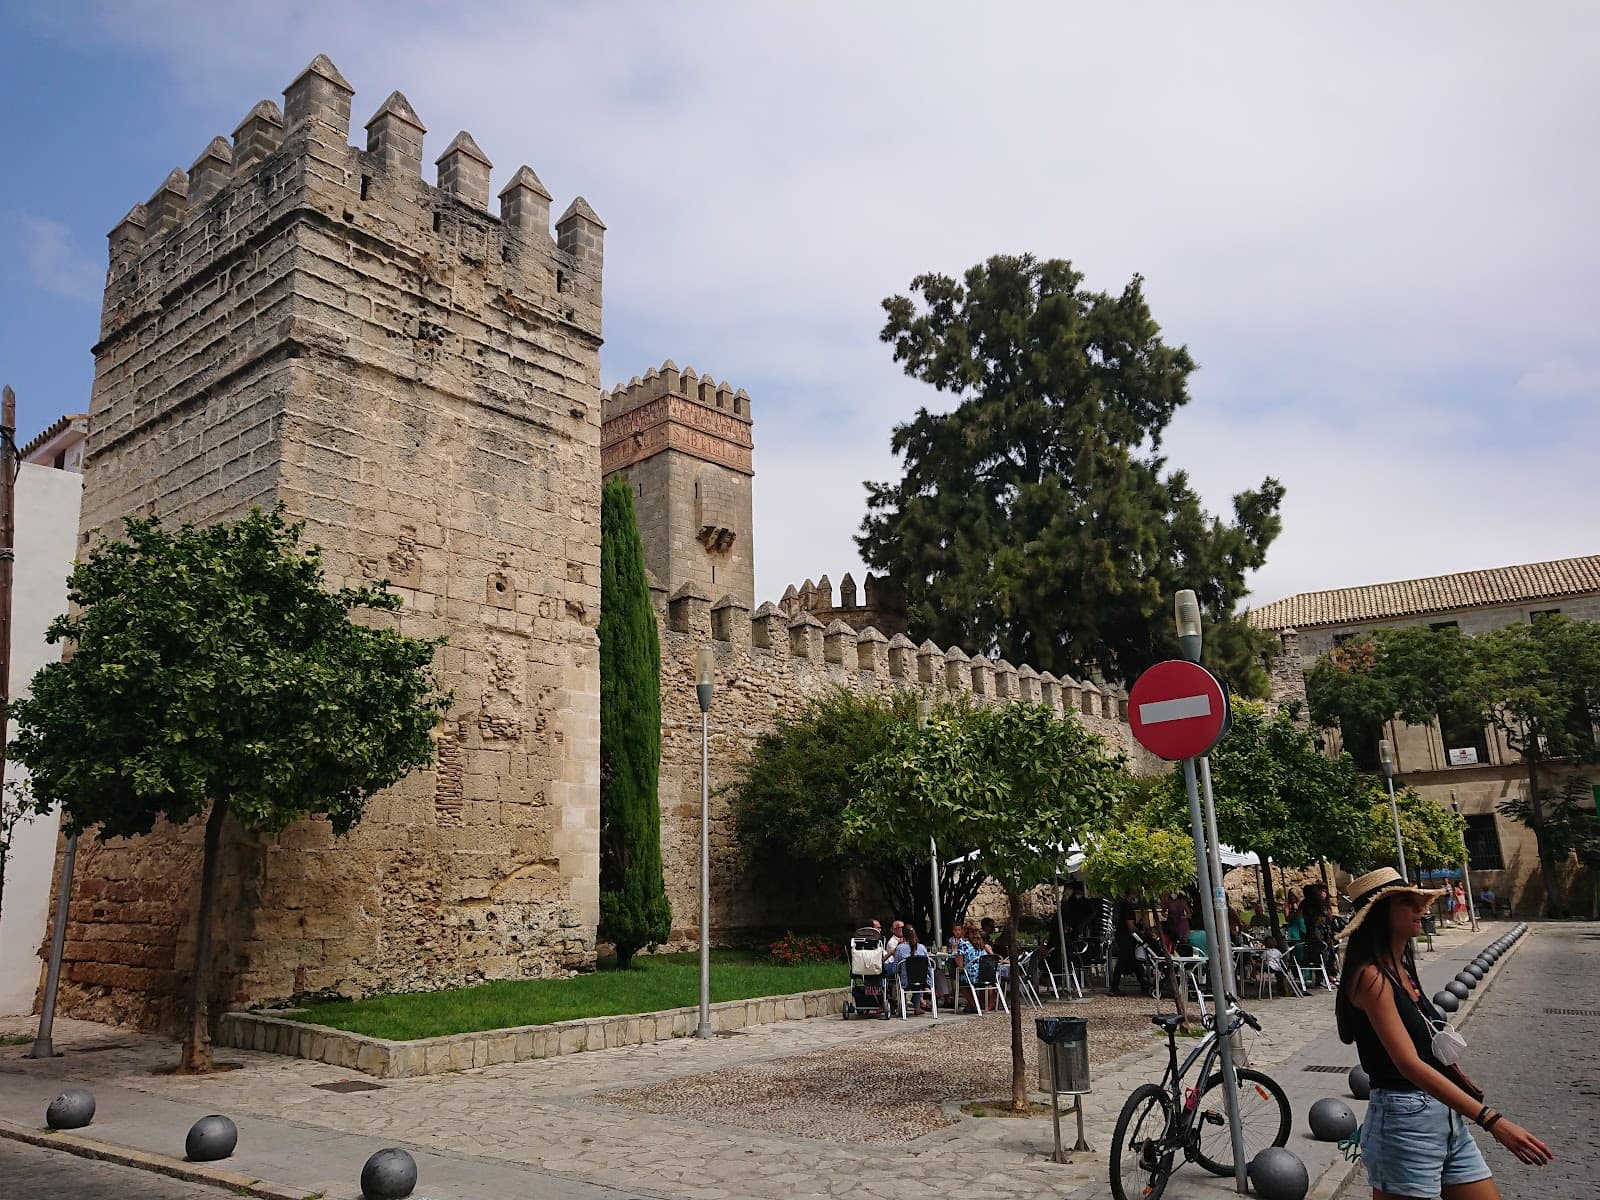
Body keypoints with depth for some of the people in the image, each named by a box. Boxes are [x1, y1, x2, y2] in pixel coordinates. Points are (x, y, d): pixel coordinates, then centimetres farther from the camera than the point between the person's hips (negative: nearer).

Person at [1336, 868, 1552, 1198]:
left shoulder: (1401, 970, 10)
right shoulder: (1371, 976, -18)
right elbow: (1409, 1064, -25)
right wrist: (1492, 1120, -28)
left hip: (1447, 1118, 8)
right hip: (1405, 1123, -8)